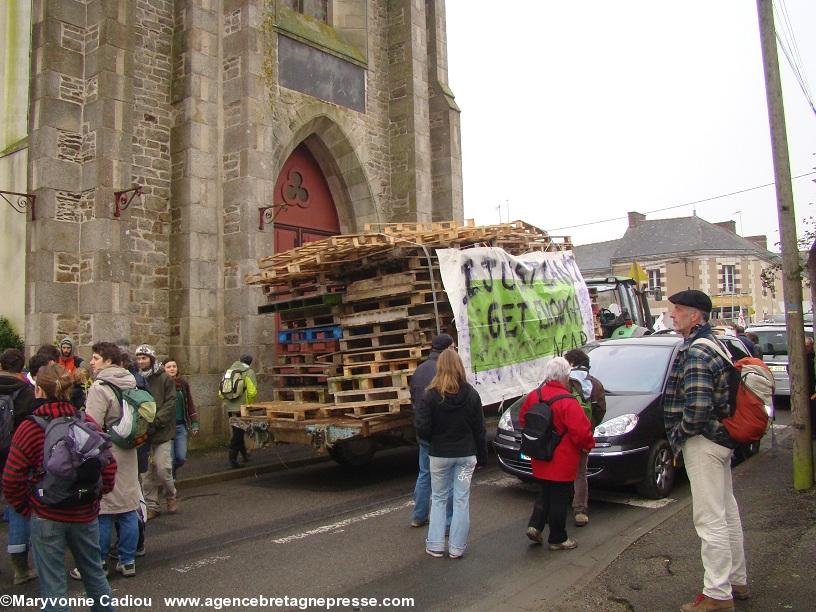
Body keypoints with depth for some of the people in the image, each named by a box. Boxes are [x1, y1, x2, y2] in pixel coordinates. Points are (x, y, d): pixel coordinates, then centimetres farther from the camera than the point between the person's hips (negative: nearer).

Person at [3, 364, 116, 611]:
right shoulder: (88, 424, -5)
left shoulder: (28, 428, -13)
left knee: (53, 584, 10)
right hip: (86, 515, 3)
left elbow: (11, 480, -10)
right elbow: (109, 468, -2)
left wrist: (25, 508, 6)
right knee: (95, 573, 21)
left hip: (46, 518, -3)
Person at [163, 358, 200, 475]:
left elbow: (190, 404, 10)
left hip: (181, 426, 4)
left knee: (181, 458, 4)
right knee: (170, 458, -1)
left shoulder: (183, 384, 6)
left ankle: (172, 470, 36)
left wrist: (194, 424, 7)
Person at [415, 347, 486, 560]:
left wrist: (434, 440, 6)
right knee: (461, 499, 10)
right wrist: (481, 455, 9)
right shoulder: (471, 394, -7)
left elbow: (422, 429, -15)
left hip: (439, 454, -1)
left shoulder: (431, 396, -15)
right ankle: (457, 547, 14)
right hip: (466, 454, 1)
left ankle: (435, 545, 16)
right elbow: (479, 429, -1)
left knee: (438, 498, 14)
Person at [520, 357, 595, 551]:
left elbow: (522, 419, 13)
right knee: (560, 498, 7)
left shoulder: (533, 395, 0)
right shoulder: (567, 402, -22)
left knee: (545, 493, 22)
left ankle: (535, 525, 13)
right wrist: (588, 445, -1)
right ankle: (557, 539, 18)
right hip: (562, 462, -6)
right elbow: (581, 431, -22)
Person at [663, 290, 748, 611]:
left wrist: (679, 433, -14)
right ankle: (737, 580, 33)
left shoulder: (695, 353, -21)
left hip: (703, 443, -11)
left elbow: (698, 407, -31)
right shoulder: (715, 344, 13)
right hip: (722, 439, 11)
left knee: (710, 518, -4)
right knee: (727, 511, 19)